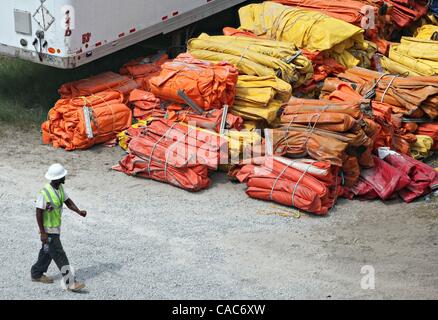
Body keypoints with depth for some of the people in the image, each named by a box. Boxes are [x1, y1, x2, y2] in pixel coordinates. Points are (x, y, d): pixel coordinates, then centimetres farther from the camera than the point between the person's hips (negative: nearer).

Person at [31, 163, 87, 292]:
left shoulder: (60, 188, -1)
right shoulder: (45, 193, -26)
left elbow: (68, 201, 9)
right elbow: (39, 213, -22)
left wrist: (79, 212, -8)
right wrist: (42, 233, -22)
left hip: (56, 228, 9)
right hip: (48, 230, -9)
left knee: (47, 252, 22)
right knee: (60, 256, -7)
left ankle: (37, 274, 39)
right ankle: (70, 283, -5)